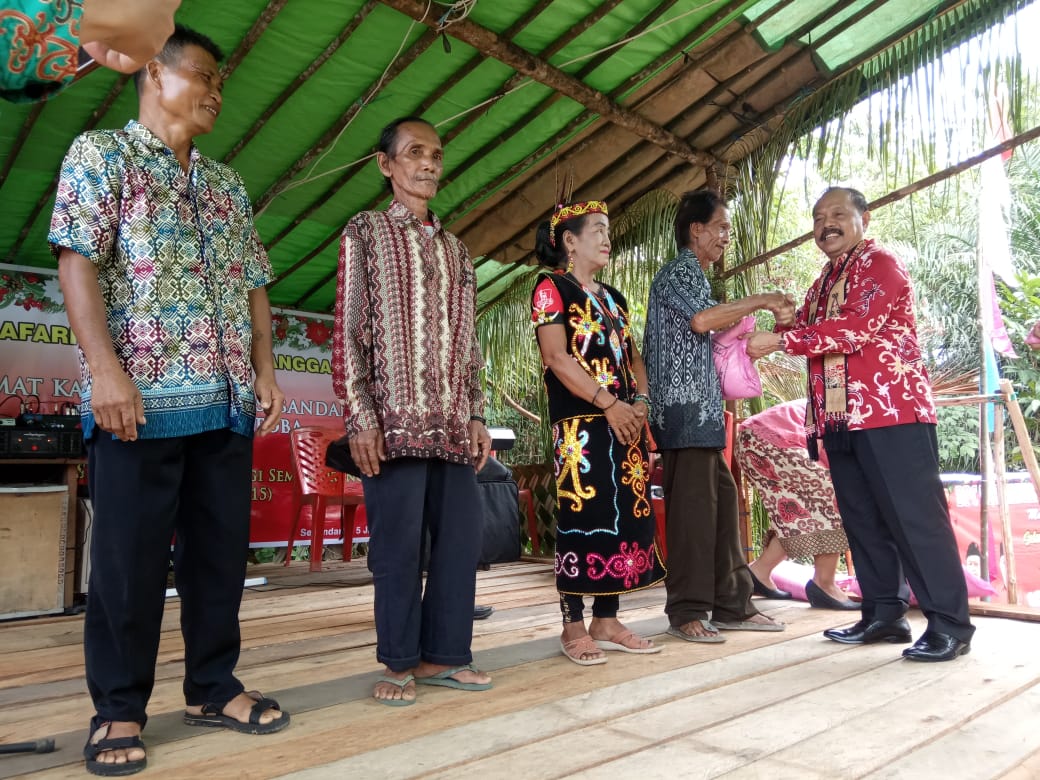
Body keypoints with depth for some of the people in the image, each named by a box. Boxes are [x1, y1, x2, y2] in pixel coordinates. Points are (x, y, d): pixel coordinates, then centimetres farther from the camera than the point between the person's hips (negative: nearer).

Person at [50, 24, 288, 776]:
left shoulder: (227, 185, 21)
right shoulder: (101, 153, 4)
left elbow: (252, 283, 18)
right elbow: (78, 260, -7)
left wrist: (265, 369, 7)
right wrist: (105, 368, -18)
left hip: (228, 402, 6)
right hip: (141, 395, -6)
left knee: (221, 549, 9)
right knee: (130, 557, 1)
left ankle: (214, 687, 23)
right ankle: (119, 709, 16)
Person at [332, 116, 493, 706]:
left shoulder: (456, 248, 19)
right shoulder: (366, 231, 5)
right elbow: (349, 329, -2)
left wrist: (477, 415, 10)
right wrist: (360, 416, -11)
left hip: (453, 423, 5)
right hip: (394, 420, -5)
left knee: (463, 537, 5)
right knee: (399, 544, -1)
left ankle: (444, 654, 18)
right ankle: (400, 663, 14)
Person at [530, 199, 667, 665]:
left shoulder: (613, 298, 21)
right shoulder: (551, 287, -2)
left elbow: (632, 355, 18)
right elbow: (557, 357, -13)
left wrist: (640, 401, -2)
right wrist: (609, 404, -16)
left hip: (624, 423, 8)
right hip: (580, 423, -7)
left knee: (625, 516, 6)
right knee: (581, 516, -7)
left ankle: (606, 622, 15)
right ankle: (574, 627, 2)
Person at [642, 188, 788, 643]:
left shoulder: (696, 277, 24)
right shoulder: (676, 272, -6)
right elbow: (701, 319, -24)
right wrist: (759, 301, -14)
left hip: (703, 408, 10)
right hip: (683, 406, -10)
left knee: (721, 500, 9)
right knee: (691, 507, -8)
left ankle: (731, 604, 15)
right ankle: (686, 612, 0)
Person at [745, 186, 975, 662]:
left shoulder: (881, 265, -5)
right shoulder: (823, 283, 22)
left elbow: (857, 327, -20)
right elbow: (806, 331, 25)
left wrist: (779, 340, -19)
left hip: (891, 410, -8)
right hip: (840, 417, 9)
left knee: (915, 516, -6)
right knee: (862, 519, 10)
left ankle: (950, 623, 1)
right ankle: (884, 614, 19)